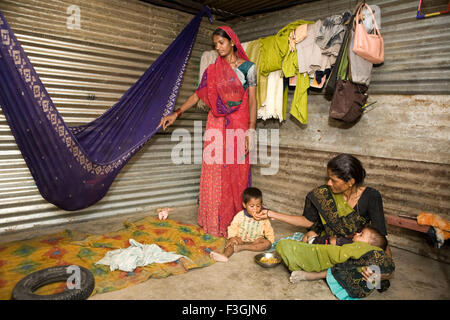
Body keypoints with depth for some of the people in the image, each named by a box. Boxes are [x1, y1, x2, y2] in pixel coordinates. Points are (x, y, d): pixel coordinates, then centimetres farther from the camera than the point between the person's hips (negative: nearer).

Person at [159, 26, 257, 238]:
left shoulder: (248, 67, 3)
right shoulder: (212, 70, 13)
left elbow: (252, 101, -1)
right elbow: (198, 95, 14)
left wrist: (250, 131, -10)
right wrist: (176, 114, 6)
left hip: (238, 125, -3)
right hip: (216, 125, 3)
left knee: (237, 175, 0)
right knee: (213, 174, 1)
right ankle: (214, 223, 12)